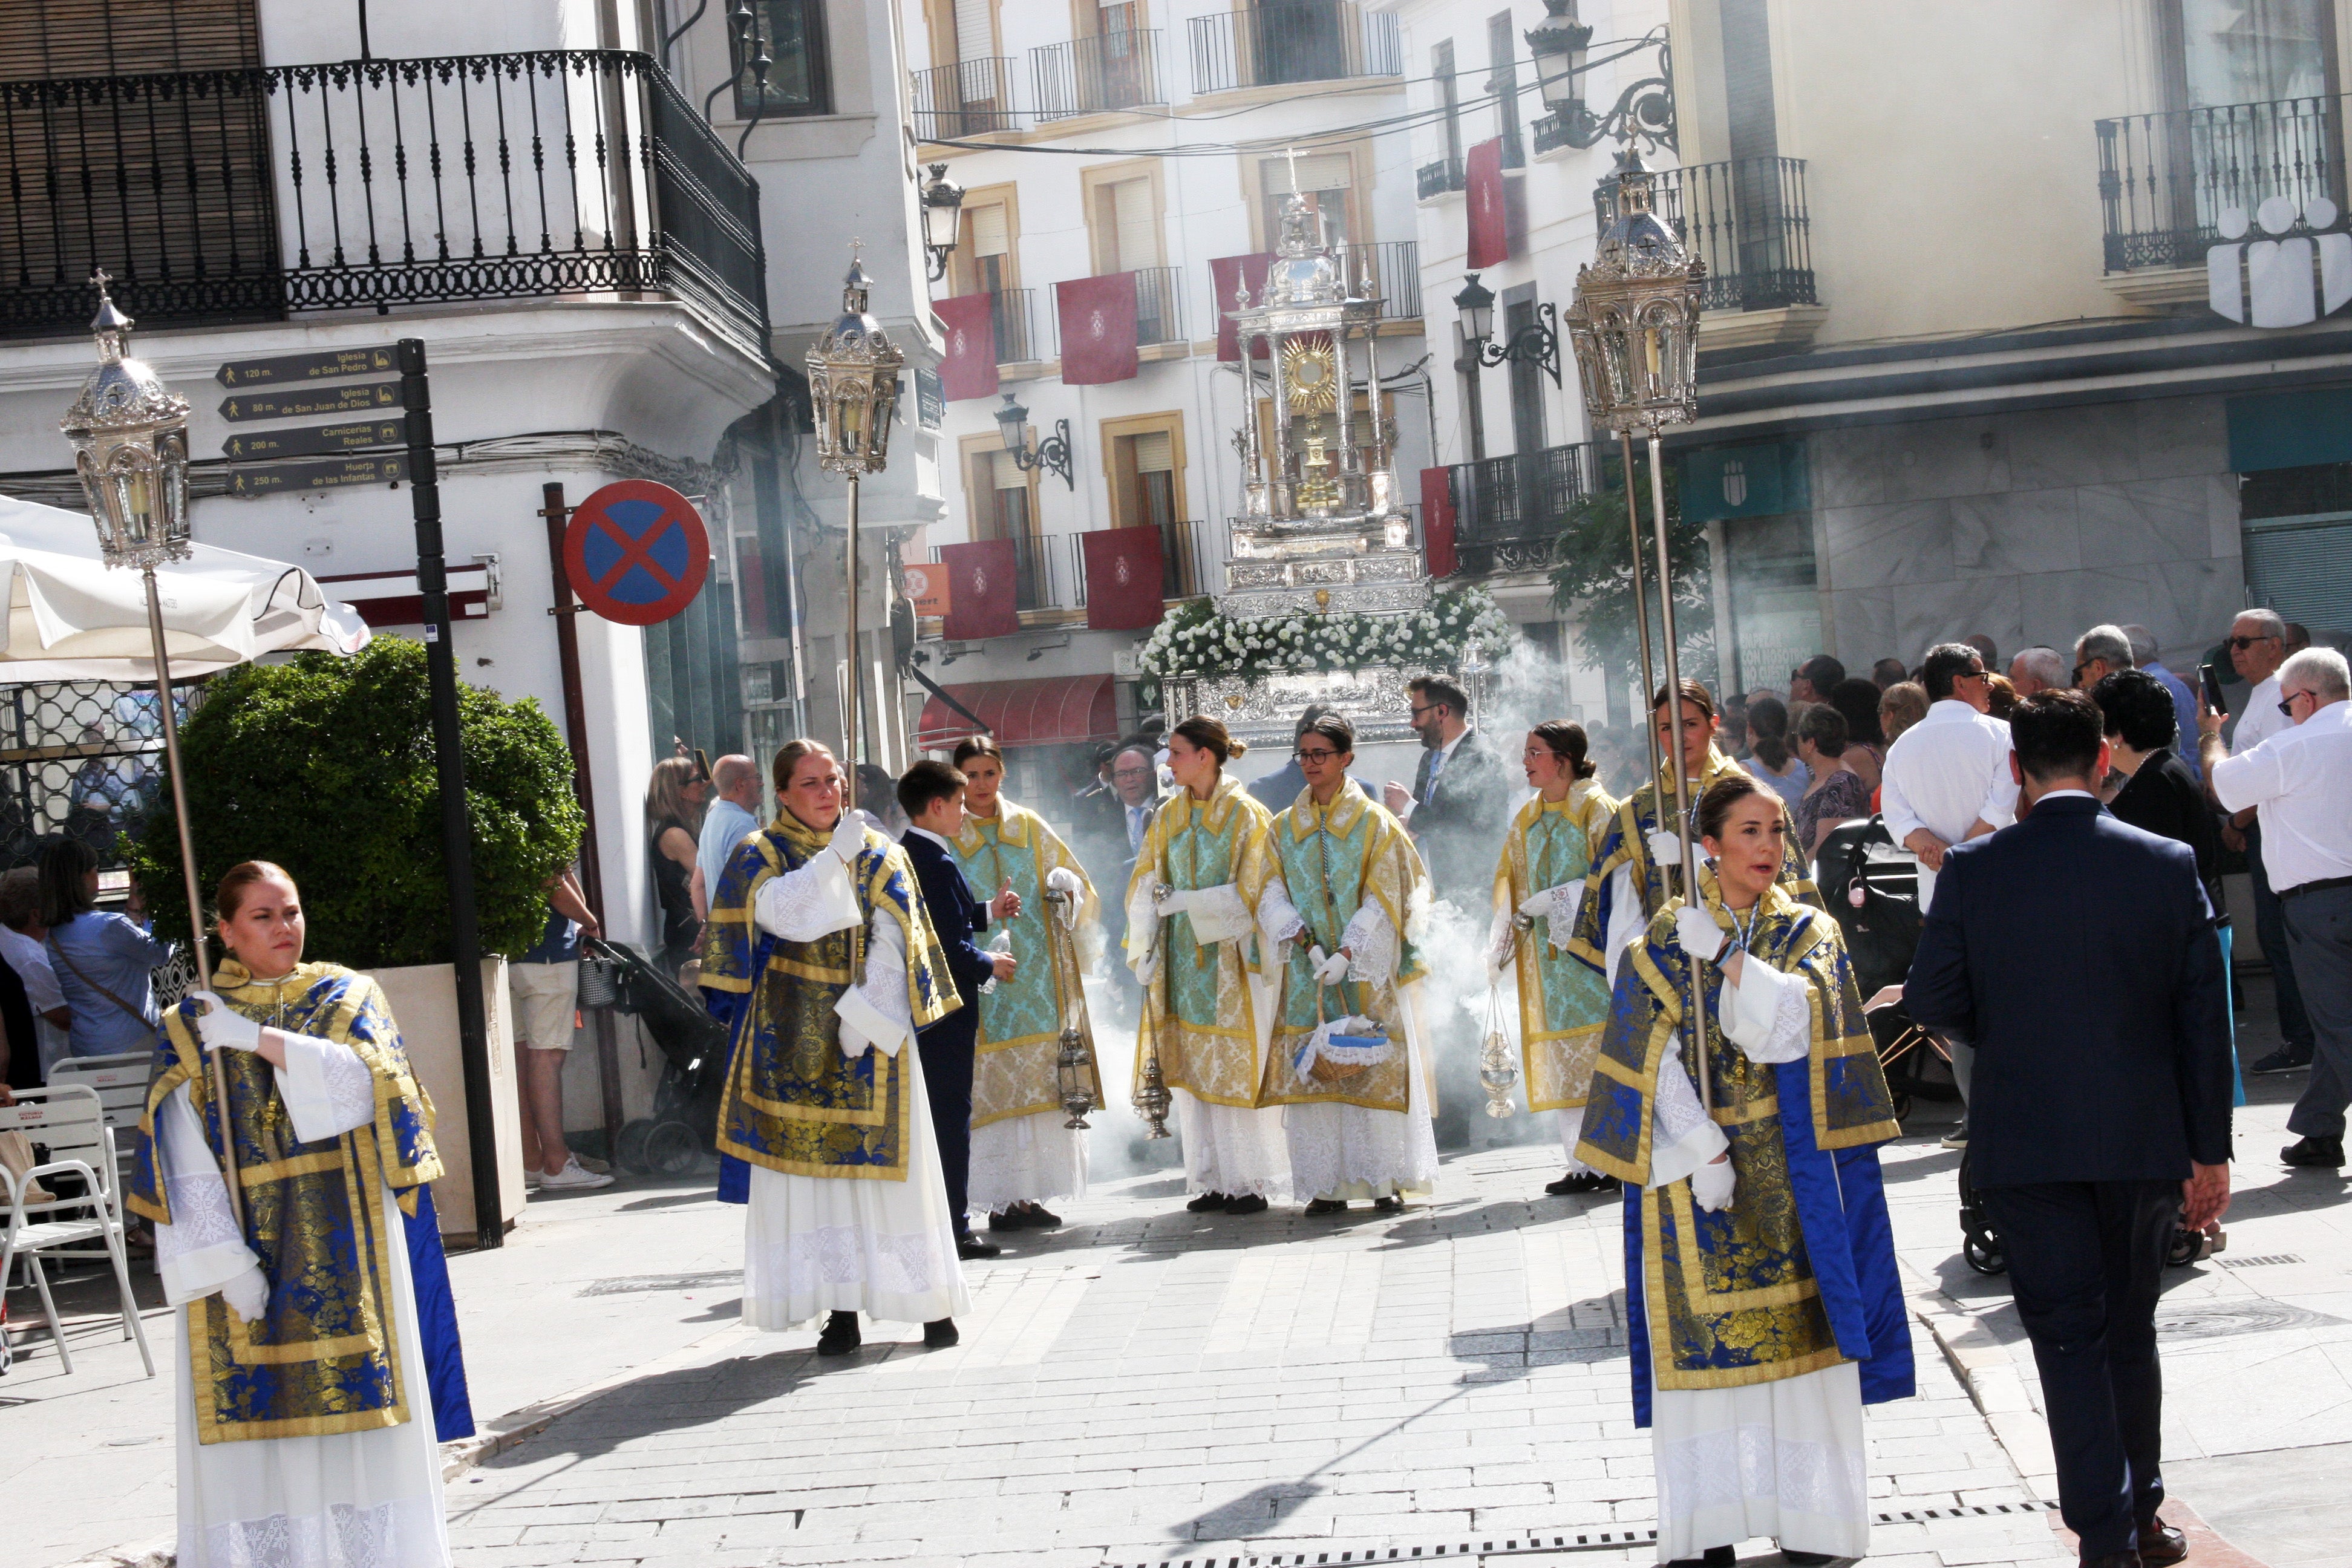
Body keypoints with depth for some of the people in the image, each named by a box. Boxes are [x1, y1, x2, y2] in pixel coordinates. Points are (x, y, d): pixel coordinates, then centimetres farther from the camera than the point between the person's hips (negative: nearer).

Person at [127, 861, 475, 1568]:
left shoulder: (346, 997, 9)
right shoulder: (191, 1027, 7)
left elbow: (361, 1081, -11)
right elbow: (185, 1162, -2)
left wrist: (261, 1040, -15)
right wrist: (223, 1258, -14)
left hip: (344, 1246, 0)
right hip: (245, 1243, 0)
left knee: (357, 1398, -2)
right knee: (251, 1417, -4)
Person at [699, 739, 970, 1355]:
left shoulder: (878, 855, 8)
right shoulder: (760, 856, 5)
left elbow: (891, 941, -2)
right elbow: (784, 913, -15)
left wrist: (866, 1013, -14)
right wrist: (835, 858, -19)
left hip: (873, 1034, 1)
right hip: (795, 1039, 0)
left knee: (887, 1160, -1)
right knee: (813, 1164, -3)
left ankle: (933, 1303, 3)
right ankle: (841, 1308, -1)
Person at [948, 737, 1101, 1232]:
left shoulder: (1030, 829, 12)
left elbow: (1074, 879, 15)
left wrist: (1065, 890, -7)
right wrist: (988, 912, -19)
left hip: (1036, 976, 4)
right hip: (982, 982, -3)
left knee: (1038, 1089, 1)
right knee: (992, 1092, -7)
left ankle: (1031, 1195, 6)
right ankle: (1002, 1199, -5)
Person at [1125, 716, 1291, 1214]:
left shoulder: (1245, 814, -5)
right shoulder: (1168, 816, 10)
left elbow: (1252, 888, -10)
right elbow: (1147, 885, 9)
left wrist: (1183, 903, -18)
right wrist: (1143, 950, -2)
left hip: (1231, 960, -5)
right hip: (1184, 958, 5)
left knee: (1238, 1069, -4)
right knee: (1192, 1068, 4)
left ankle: (1251, 1181, 3)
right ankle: (1211, 1180, 9)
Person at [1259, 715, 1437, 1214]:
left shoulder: (1374, 822, 2)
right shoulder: (1284, 827, 11)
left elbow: (1383, 898, -4)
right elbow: (1273, 894, 5)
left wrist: (1348, 952, -15)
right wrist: (1302, 939, -13)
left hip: (1365, 968, -3)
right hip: (1308, 969, 3)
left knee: (1375, 1070, -4)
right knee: (1311, 1072, -3)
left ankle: (1387, 1180, 1)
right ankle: (1327, 1185, 0)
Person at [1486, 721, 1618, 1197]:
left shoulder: (1595, 810, -4)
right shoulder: (1527, 820, 16)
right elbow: (1511, 886, 17)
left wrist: (1552, 901, -16)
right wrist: (1502, 945, 6)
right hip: (1546, 954, 6)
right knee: (1562, 1059, 3)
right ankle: (1583, 1166, 6)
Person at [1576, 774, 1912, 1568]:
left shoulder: (1811, 935, 7)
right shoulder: (1667, 937, 3)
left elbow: (1788, 1024, -11)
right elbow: (1657, 1059, -4)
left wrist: (1722, 956, -15)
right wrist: (1704, 1149, -13)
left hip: (1789, 1169, 1)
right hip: (1690, 1167, -1)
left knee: (1797, 1335, -2)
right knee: (1703, 1342, -3)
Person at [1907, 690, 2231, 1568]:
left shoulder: (1973, 871, -8)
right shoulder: (2168, 865, -4)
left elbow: (1931, 1001, -6)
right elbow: (2204, 1016, -2)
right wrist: (2209, 1149, 5)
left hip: (2026, 1141, -2)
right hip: (2144, 1137, 2)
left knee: (2068, 1336, 3)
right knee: (2130, 1329, 18)